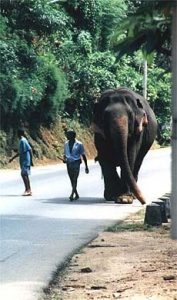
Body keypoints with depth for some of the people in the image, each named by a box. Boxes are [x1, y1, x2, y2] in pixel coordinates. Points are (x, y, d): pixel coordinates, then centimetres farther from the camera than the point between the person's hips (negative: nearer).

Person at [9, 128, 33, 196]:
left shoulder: (23, 141, -14)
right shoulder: (21, 141, 15)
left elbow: (30, 150, -18)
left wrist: (31, 160, -19)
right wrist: (12, 158, 27)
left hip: (26, 161, -10)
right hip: (23, 161, 10)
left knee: (24, 174, -15)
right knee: (25, 175, 9)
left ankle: (27, 190, -17)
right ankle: (29, 190, 11)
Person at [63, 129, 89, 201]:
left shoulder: (79, 144, -3)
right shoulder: (66, 144, 8)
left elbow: (83, 155, 4)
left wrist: (86, 166, 5)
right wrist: (64, 159, -6)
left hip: (76, 163, -4)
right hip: (69, 163, 4)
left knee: (75, 179, -17)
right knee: (72, 180, 8)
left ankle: (72, 194, -25)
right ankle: (76, 195, 21)